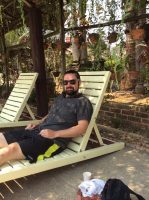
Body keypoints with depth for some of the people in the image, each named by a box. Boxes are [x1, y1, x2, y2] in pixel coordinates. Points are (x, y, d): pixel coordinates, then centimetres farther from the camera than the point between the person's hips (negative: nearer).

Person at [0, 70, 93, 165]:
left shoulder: (83, 102, -3)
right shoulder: (59, 97, 20)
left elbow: (82, 127, -13)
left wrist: (55, 134, -20)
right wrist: (36, 125, 10)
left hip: (54, 140, -8)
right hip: (37, 131, 8)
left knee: (11, 149, -26)